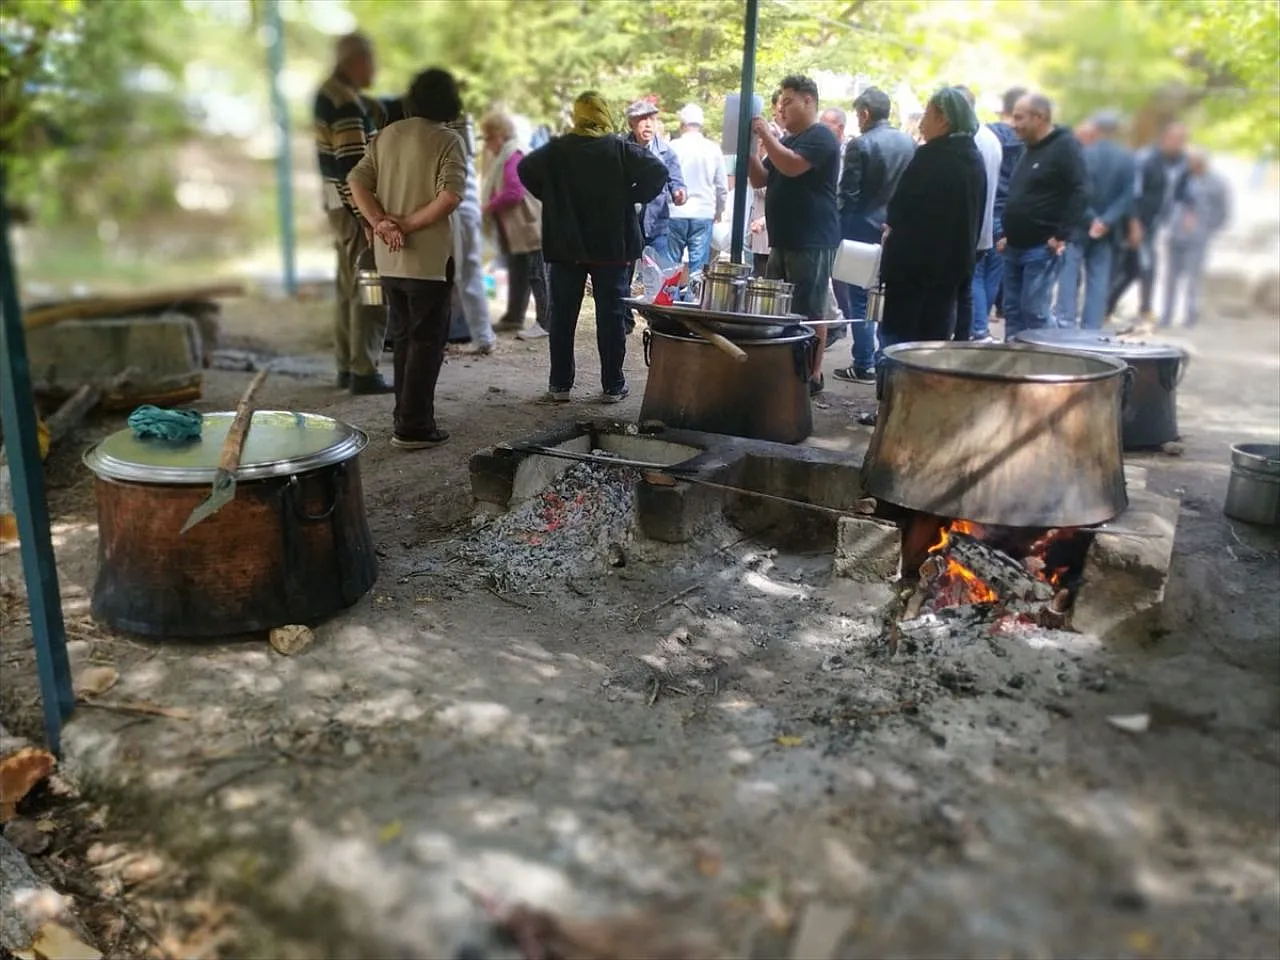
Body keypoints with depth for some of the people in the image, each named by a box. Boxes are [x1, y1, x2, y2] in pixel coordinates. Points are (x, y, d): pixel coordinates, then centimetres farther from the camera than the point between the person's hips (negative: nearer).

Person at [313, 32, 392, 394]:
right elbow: (354, 168, -24)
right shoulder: (347, 104, -18)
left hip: (338, 205, 10)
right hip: (355, 209, -10)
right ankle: (364, 372, -2)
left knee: (349, 290, 15)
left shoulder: (327, 94, 13)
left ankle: (346, 367, 21)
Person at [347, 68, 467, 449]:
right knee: (427, 342, 1)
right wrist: (409, 224, -14)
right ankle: (413, 427, 0)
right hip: (428, 258, -6)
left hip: (389, 259, 6)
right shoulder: (447, 141, -7)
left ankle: (406, 417, 23)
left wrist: (381, 224, -7)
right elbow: (451, 195, -21)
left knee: (403, 338, 17)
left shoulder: (386, 135, 10)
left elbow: (357, 181, 2)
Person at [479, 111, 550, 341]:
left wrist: (488, 207, -14)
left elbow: (513, 192, -25)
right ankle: (513, 317, 26)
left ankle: (545, 322, -5)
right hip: (512, 230, 11)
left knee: (536, 275, -8)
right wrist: (488, 207, 4)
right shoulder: (501, 157, 17)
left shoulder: (513, 157, -15)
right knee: (516, 275, 17)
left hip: (527, 227, -11)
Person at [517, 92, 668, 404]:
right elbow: (658, 172, -13)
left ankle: (560, 386, 11)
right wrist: (631, 198, -3)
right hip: (612, 247, -1)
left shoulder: (556, 149, 1)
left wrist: (550, 198, 5)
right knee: (611, 315, 4)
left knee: (562, 316, 8)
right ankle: (613, 386, 7)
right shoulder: (621, 150, -5)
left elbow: (526, 169, -1)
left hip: (566, 247, 2)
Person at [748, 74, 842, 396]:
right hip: (784, 240, 10)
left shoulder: (820, 138, -7)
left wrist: (765, 134, -15)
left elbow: (791, 166, -24)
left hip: (812, 242, -10)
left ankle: (813, 375, -2)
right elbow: (760, 179, 19)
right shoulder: (786, 140, 22)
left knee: (810, 312, -7)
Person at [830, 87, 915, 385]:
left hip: (863, 229, -6)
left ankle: (864, 365, 2)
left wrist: (840, 229, -4)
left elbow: (848, 193, -13)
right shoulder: (909, 143, 5)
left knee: (860, 298, 2)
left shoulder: (860, 145, -13)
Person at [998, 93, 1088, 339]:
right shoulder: (1031, 149, 18)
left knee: (1035, 312, -9)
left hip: (1042, 248, -9)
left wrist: (1062, 235, -20)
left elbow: (1079, 193, -17)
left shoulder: (1065, 147, -9)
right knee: (1013, 310, 9)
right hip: (1015, 247, 9)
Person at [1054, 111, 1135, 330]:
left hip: (1078, 226, -3)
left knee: (1069, 275, 2)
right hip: (1106, 230, 3)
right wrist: (1105, 222, -10)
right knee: (1099, 281, 6)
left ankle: (1065, 321, -5)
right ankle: (1091, 330, 6)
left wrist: (1091, 219, -8)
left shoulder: (1083, 154, -8)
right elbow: (1127, 196, -5)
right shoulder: (1127, 158, 2)